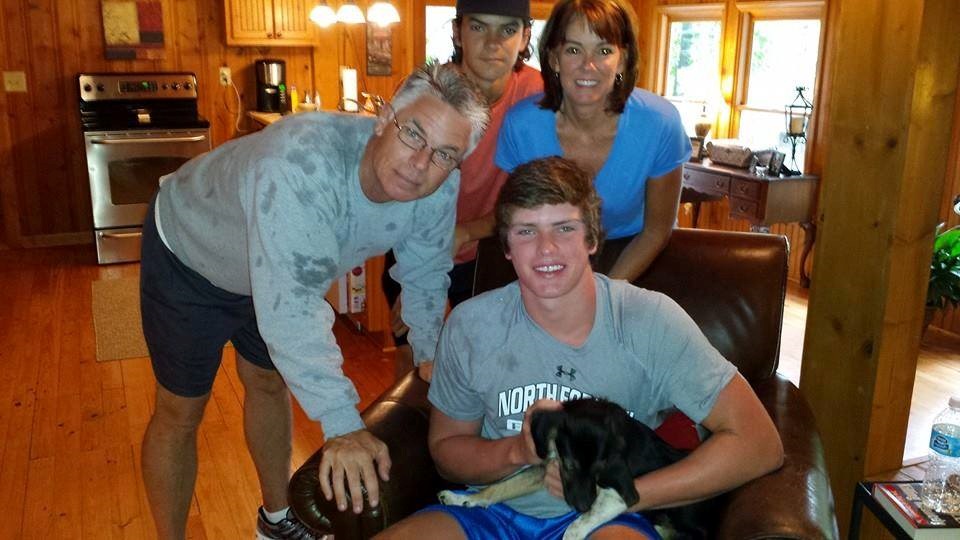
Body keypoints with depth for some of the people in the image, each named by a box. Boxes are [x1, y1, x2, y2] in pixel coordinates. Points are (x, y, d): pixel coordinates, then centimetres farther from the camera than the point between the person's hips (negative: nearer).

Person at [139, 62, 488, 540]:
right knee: (180, 412, 4)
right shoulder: (303, 163, -44)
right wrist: (342, 425, -49)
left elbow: (425, 275, -6)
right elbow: (290, 307, -48)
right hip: (189, 254, -6)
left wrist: (431, 358, -1)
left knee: (269, 382, 21)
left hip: (276, 267, 6)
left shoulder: (439, 189, -23)